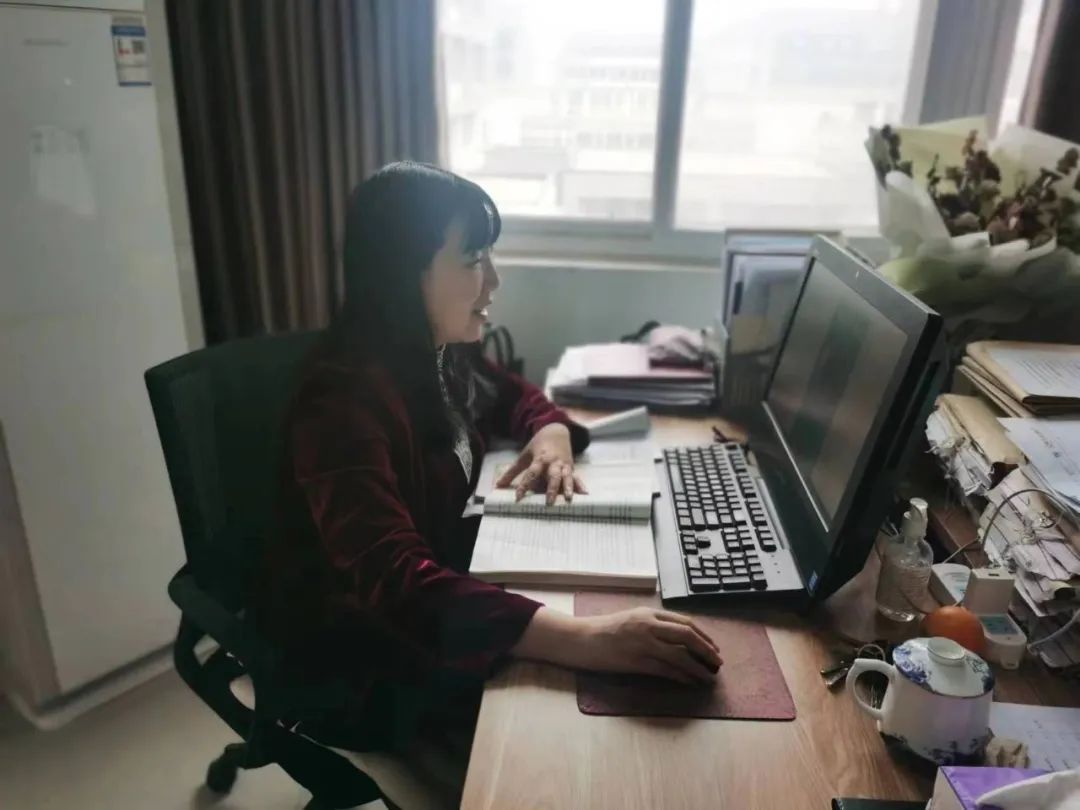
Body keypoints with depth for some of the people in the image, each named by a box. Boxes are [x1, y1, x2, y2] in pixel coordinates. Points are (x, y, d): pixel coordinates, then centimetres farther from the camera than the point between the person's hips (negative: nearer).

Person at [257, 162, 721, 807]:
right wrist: (586, 640, -52)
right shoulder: (346, 398, -30)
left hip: (439, 586, 8)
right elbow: (396, 583, -42)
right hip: (355, 649, -8)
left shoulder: (440, 355, -5)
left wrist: (552, 433, -8)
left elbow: (512, 395, 16)